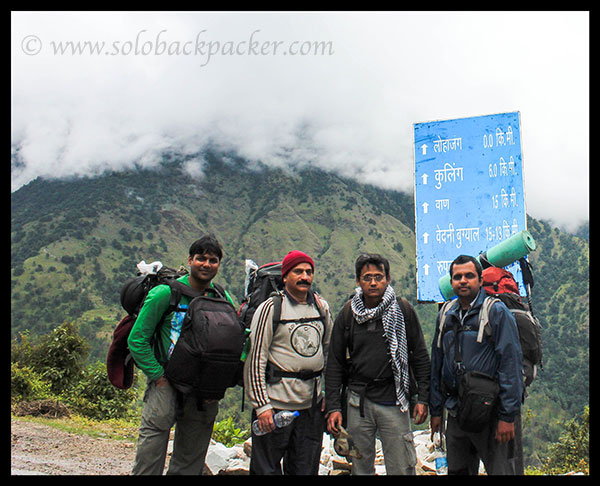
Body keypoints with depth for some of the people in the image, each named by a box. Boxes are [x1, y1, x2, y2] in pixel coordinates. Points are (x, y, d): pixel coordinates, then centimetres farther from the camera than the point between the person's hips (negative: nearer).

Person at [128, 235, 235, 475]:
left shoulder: (223, 299, 6)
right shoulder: (166, 293, -6)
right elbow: (137, 340, -5)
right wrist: (158, 377, -9)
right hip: (166, 385, -4)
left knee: (190, 464, 12)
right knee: (151, 454, -5)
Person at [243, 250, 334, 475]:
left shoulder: (322, 307, 8)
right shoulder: (271, 308, -8)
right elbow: (255, 358, -10)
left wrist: (329, 395, 15)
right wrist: (261, 405, -14)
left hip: (312, 405, 5)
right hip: (276, 402, -5)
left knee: (306, 469, 13)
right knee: (266, 468, 2)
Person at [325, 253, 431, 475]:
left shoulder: (403, 309, -2)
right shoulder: (348, 313, 3)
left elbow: (420, 356, 3)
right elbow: (335, 363, 6)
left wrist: (422, 398, -1)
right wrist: (333, 406, 1)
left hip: (394, 400, -2)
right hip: (358, 401, 2)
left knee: (402, 467, 1)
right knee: (360, 466, 11)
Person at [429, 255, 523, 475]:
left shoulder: (497, 312, -7)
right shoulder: (446, 315, 10)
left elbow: (510, 363, -12)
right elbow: (436, 364, 16)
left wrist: (508, 416, -15)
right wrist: (435, 410, 13)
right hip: (456, 413, 6)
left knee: (499, 469, 0)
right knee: (457, 471, 14)